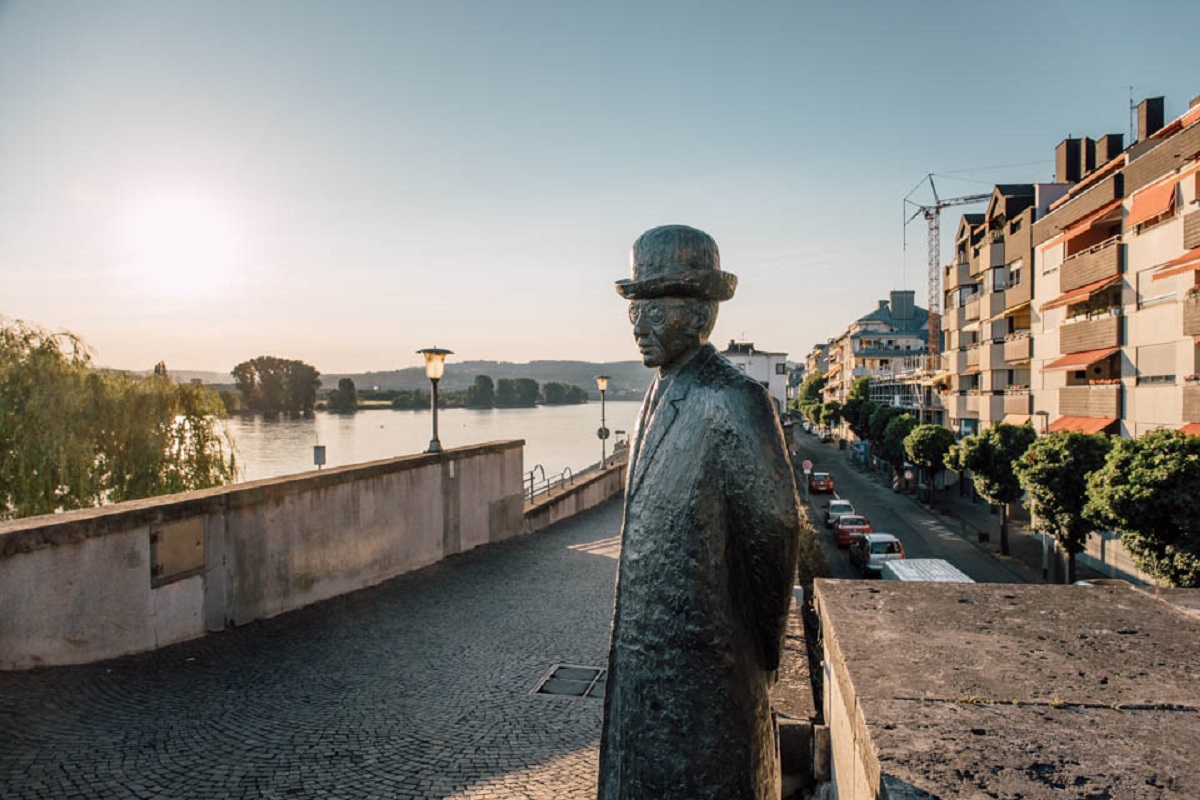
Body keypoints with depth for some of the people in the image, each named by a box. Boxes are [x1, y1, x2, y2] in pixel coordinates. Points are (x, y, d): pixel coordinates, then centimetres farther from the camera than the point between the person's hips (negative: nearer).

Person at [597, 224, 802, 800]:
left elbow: (774, 531, -14)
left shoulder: (733, 403, -20)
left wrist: (762, 645, -4)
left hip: (702, 649, -8)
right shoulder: (663, 393, 7)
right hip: (645, 642, 8)